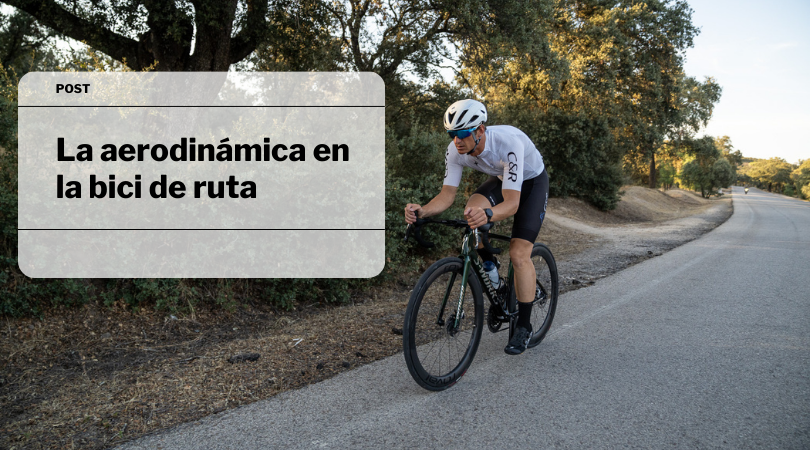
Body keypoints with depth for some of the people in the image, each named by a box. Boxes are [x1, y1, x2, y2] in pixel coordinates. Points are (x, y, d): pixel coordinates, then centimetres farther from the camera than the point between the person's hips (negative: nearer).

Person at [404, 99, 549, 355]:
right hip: (501, 179, 5)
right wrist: (422, 211, -42)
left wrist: (488, 215, -65)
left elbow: (511, 203, -44)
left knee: (519, 254, -16)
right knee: (471, 214, -27)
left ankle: (524, 326, 0)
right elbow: (447, 195, -22)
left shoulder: (509, 143, -40)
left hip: (532, 182, -5)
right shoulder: (455, 150, -24)